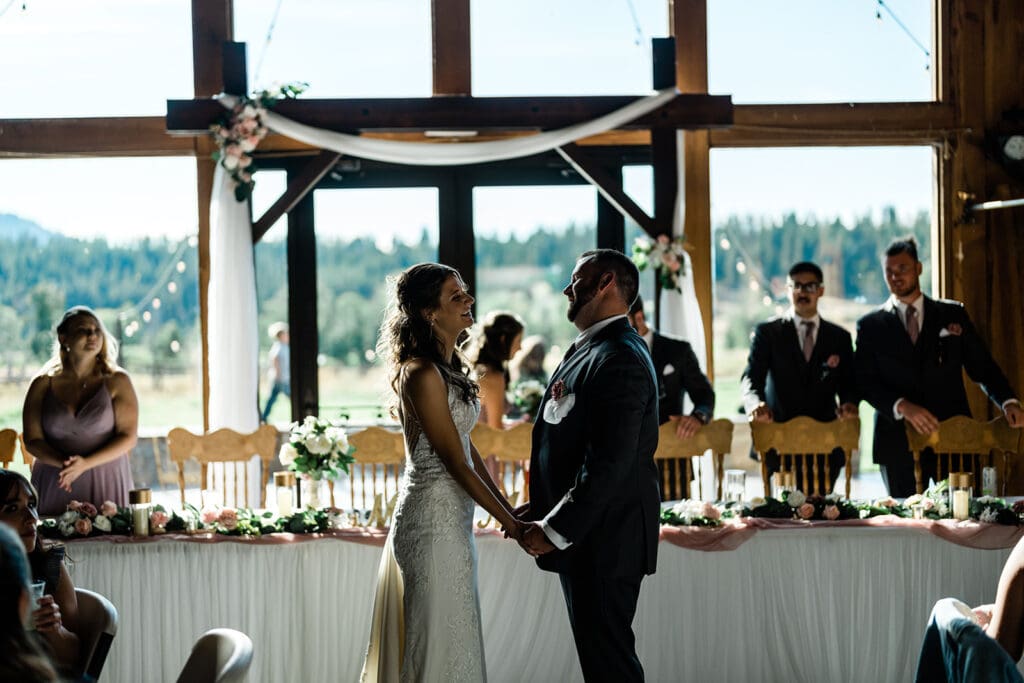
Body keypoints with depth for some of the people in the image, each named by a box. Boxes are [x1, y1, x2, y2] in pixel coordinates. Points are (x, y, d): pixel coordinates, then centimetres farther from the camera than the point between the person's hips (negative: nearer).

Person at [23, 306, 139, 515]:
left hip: (106, 483, -1)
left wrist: (85, 464, -17)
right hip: (55, 486, 1)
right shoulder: (43, 384, 2)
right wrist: (63, 464, -18)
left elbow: (129, 437, -4)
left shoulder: (117, 382, 0)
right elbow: (32, 440, 0)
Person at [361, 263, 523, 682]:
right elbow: (455, 461, -18)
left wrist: (507, 506, 8)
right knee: (440, 639, -1)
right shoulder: (422, 374, -19)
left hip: (450, 516, 10)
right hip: (435, 520, -10)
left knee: (450, 635, 17)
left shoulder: (448, 367, 11)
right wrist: (508, 522, -14)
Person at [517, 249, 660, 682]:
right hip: (585, 533, 10)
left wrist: (555, 530, -20)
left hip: (603, 540, -10)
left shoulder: (619, 359, -18)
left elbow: (609, 463, -24)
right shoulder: (589, 350, 15)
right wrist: (542, 508, 12)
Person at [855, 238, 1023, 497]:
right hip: (899, 444, 0)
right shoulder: (870, 325, 8)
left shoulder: (953, 314, 11)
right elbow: (866, 383, -1)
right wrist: (902, 407, -18)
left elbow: (982, 367, 10)